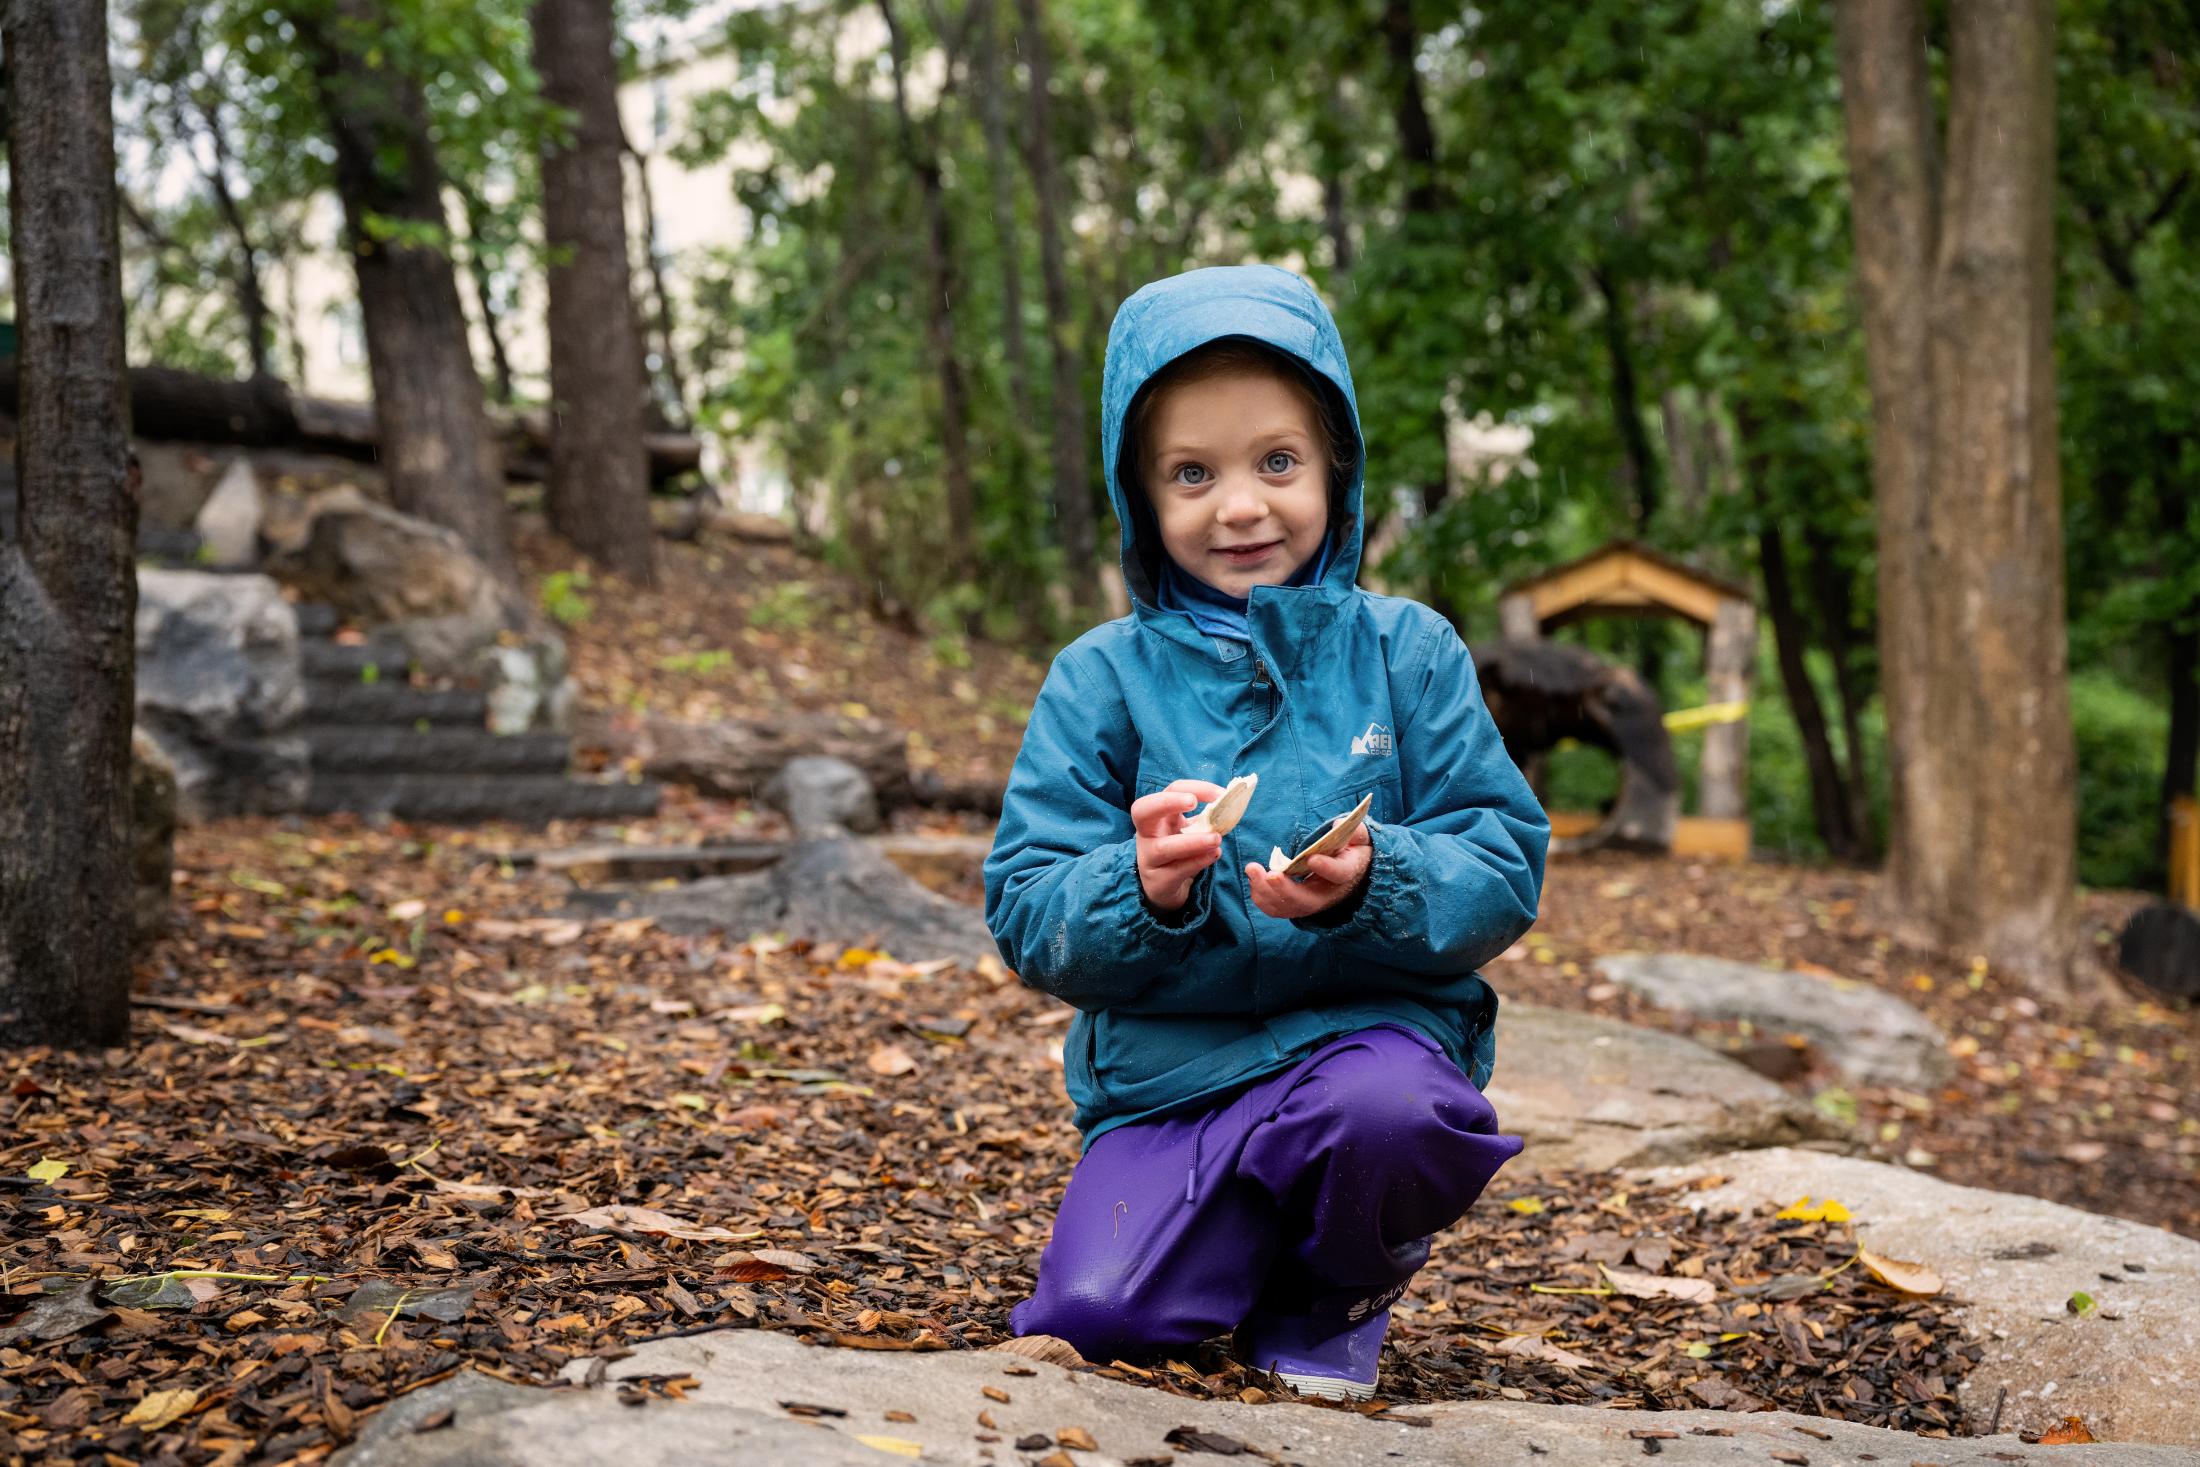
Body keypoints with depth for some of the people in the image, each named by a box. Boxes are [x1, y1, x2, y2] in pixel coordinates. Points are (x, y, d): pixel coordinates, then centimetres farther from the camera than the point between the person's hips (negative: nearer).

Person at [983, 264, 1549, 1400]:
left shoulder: (1405, 652, 1)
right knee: (1093, 1314, -20)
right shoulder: (1103, 678, 1)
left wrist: (1376, 883, -24)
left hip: (1369, 1025, 0)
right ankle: (1248, 1237, 17)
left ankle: (1334, 1297, 2)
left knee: (1388, 1112, -35)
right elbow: (1024, 914, -3)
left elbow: (1505, 865, -3)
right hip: (1164, 1064, 1)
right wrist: (1142, 889, -24)